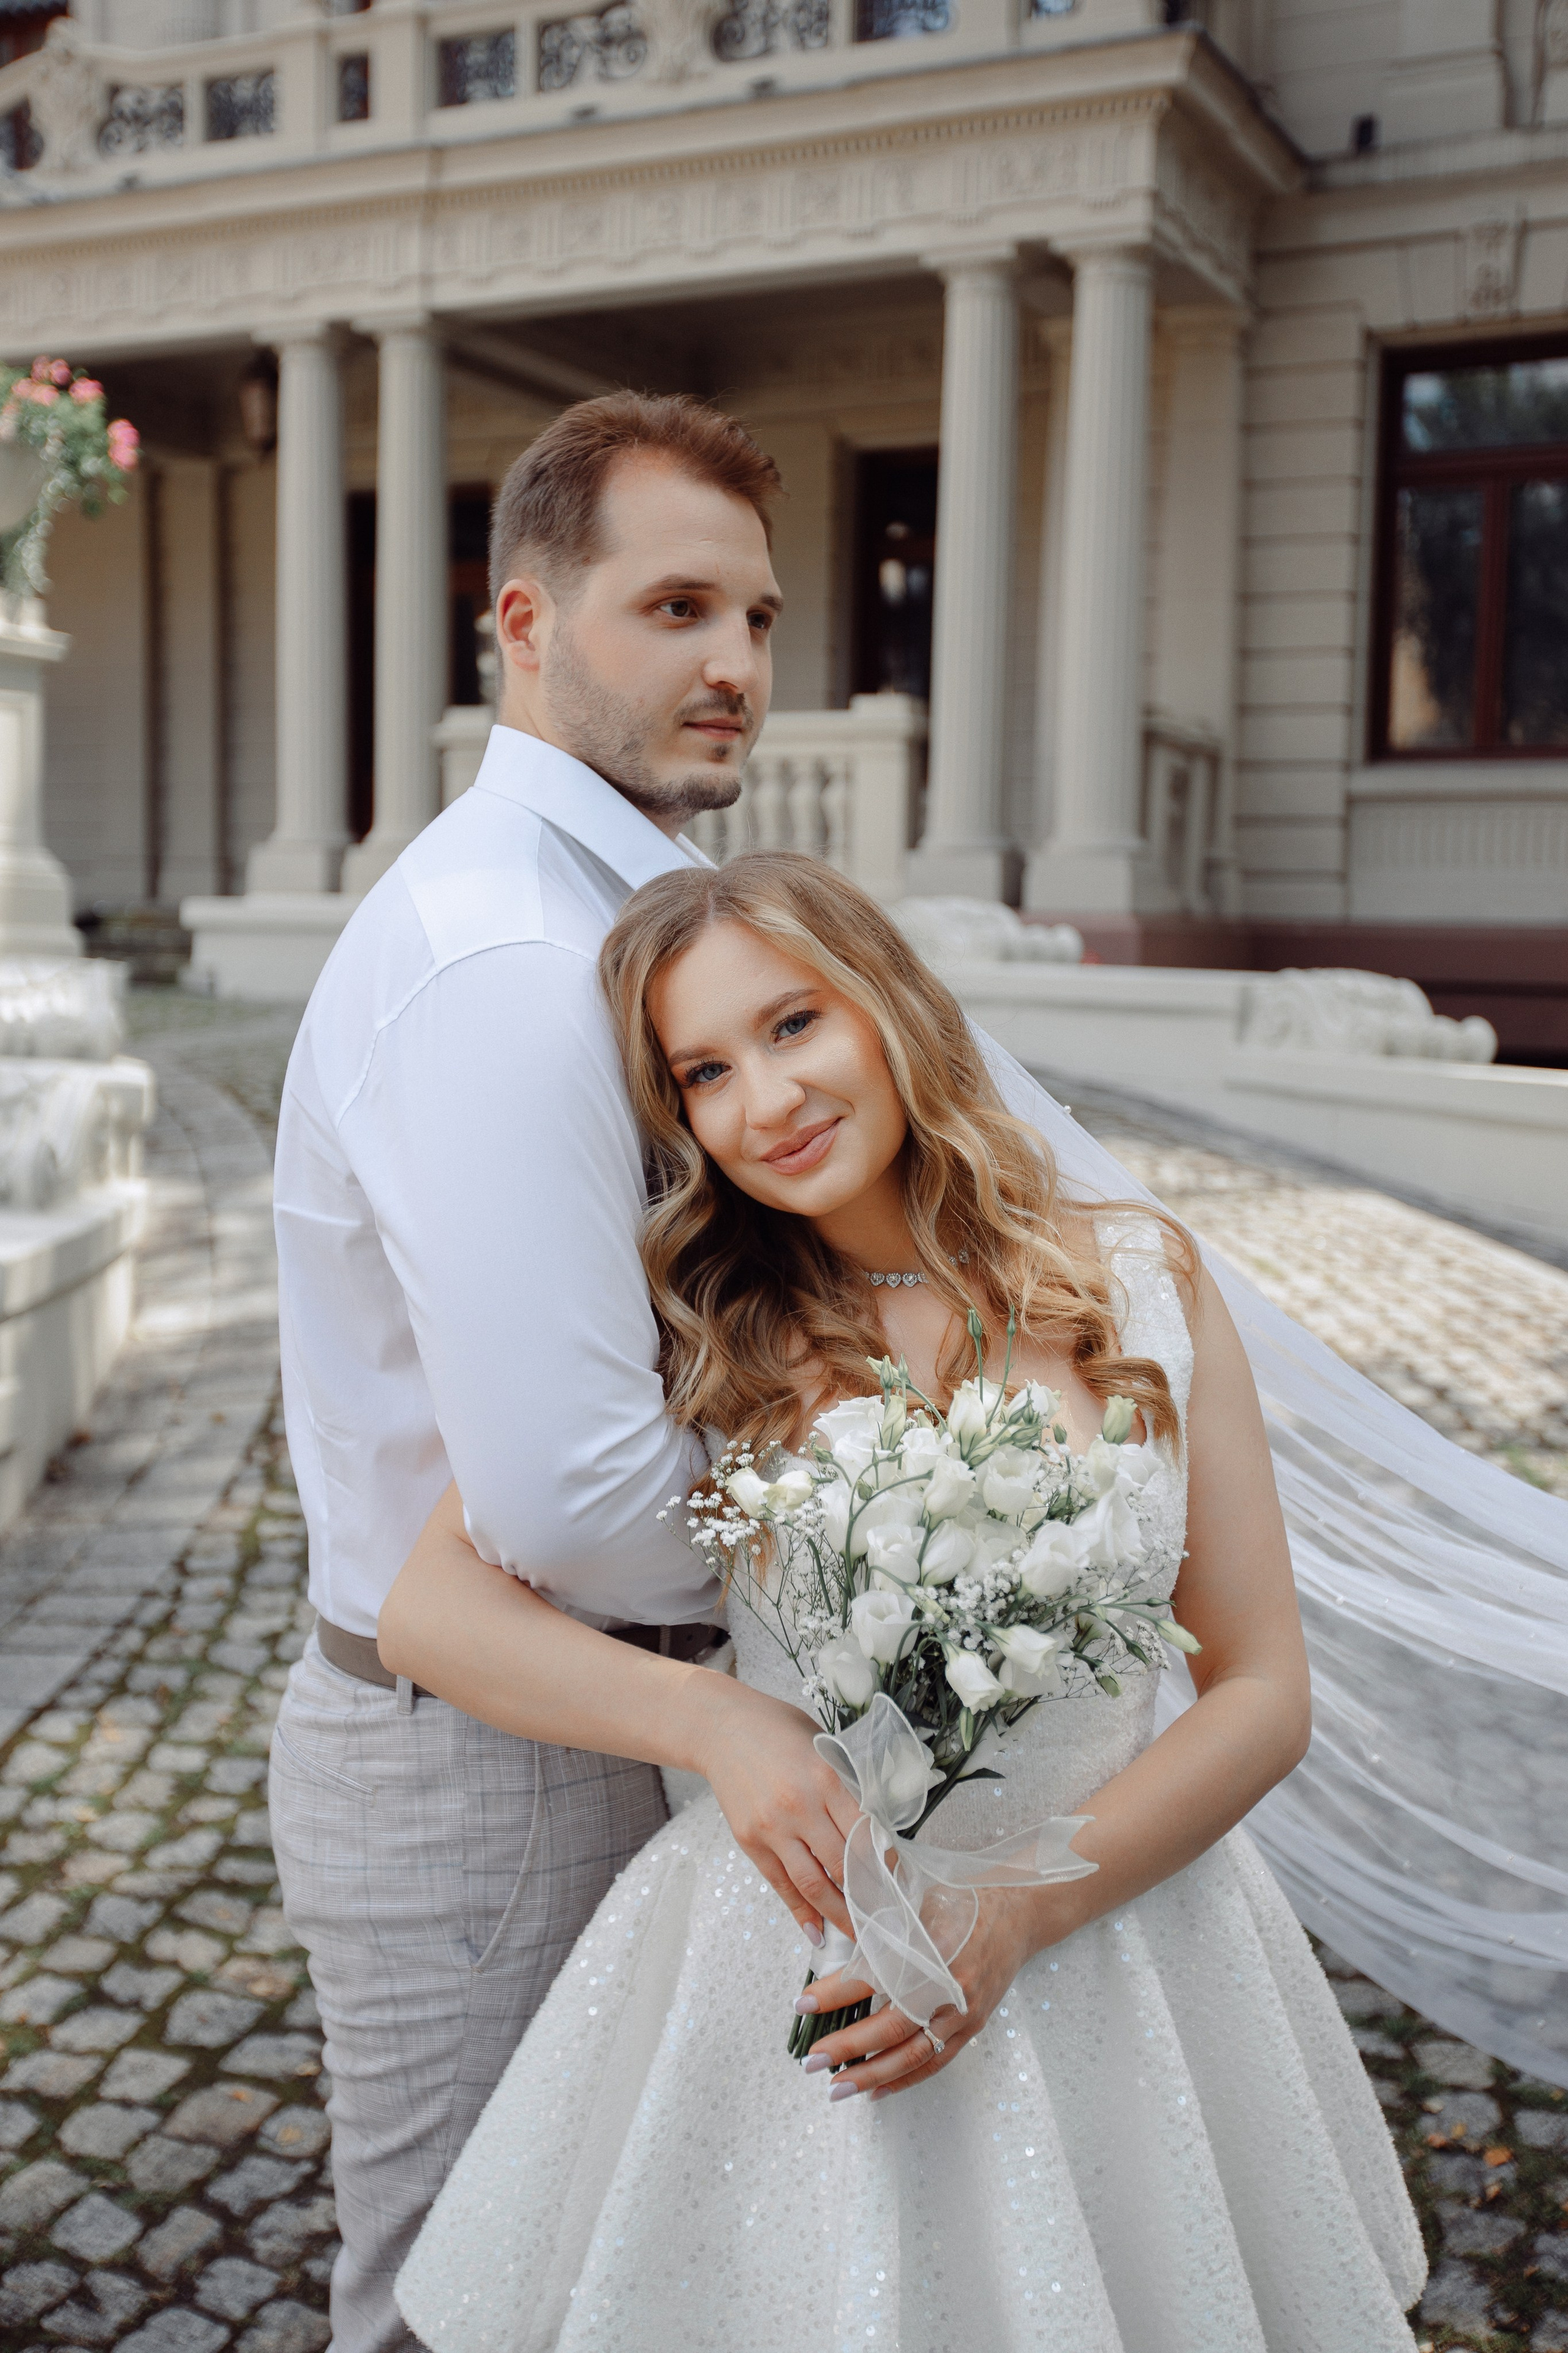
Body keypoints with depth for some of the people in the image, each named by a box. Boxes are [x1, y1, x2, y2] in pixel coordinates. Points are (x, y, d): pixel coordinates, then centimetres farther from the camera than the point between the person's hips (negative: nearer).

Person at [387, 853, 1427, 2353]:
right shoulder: (696, 1332, -7)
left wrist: (1017, 1914, -17)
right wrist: (717, 1722, -25)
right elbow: (429, 1608, -11)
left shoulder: (1140, 1279, -6)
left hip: (1111, 1932, 2)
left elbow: (1262, 1692, -5)